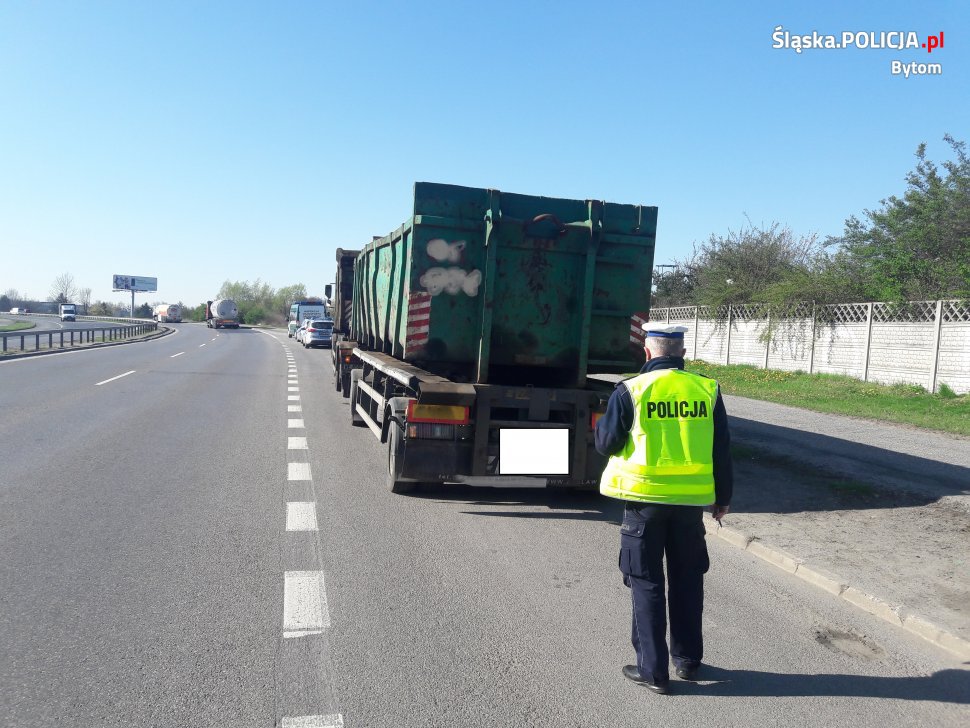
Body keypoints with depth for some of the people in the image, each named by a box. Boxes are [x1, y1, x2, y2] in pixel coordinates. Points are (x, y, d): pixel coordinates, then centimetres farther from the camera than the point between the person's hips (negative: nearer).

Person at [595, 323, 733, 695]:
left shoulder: (631, 390, -11)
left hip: (645, 498, -3)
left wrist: (602, 423, 15)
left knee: (647, 583, 9)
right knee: (687, 580, 19)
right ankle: (688, 660, 31)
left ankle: (653, 669, 14)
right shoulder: (707, 390, -1)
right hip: (691, 499, 3)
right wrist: (723, 497, 15)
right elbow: (722, 449, 4)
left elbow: (607, 443, -6)